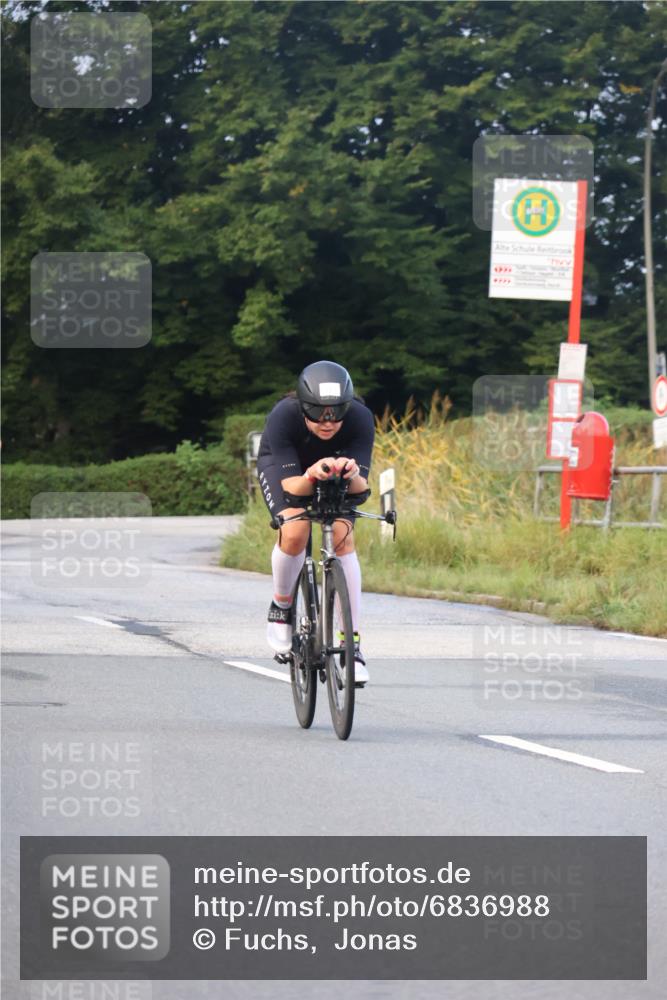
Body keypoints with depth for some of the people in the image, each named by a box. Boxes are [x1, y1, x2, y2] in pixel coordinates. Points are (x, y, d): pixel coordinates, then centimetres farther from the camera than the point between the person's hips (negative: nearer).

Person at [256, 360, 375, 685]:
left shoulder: (360, 418, -34)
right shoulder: (283, 417, -38)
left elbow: (361, 488, -35)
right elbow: (291, 486, -39)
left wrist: (352, 475, -58)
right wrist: (311, 476, -61)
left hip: (335, 466, 2)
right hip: (282, 464, -2)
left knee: (343, 537, -20)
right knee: (295, 532, -27)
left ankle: (352, 644, -14)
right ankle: (281, 607, 2)